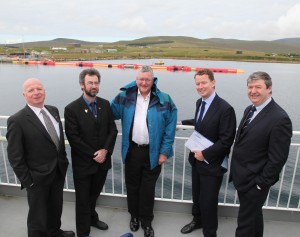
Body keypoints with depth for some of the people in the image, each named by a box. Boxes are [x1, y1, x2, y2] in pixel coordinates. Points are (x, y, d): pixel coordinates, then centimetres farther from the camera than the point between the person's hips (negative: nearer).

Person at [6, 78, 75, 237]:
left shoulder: (53, 111, 1)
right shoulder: (17, 120, -19)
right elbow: (15, 157, -16)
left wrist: (64, 161, 9)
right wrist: (27, 180, -14)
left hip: (58, 172, 6)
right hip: (38, 177, -6)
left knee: (56, 208, 27)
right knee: (38, 215, 16)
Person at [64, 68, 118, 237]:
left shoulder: (105, 104, 0)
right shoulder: (72, 108, -13)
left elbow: (113, 130, 0)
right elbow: (73, 138, -15)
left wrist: (105, 150, -13)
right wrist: (93, 155, -16)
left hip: (103, 160, 4)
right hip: (83, 163, -4)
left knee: (94, 195, 23)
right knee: (83, 198, 13)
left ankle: (92, 217, 50)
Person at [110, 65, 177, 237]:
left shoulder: (164, 100, -7)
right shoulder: (125, 97, -2)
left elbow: (170, 128, -6)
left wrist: (164, 151, -7)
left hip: (153, 152, -2)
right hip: (132, 150, 2)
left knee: (148, 189, 13)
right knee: (132, 186, 18)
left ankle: (147, 221, 35)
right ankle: (134, 216, 43)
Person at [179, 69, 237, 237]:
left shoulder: (225, 108, -22)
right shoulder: (199, 102, 2)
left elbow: (226, 141, -21)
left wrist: (205, 154, -20)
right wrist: (182, 122, 20)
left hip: (212, 164, -7)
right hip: (197, 160, 7)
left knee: (208, 202, 8)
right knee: (197, 196, 25)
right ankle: (197, 221, 51)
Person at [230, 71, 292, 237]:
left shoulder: (280, 119, -22)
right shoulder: (249, 110, 3)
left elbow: (278, 158, -20)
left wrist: (261, 183, -15)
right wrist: (236, 171, 11)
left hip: (254, 183, -7)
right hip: (242, 178, 8)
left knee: (245, 223, 9)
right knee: (254, 216, 28)